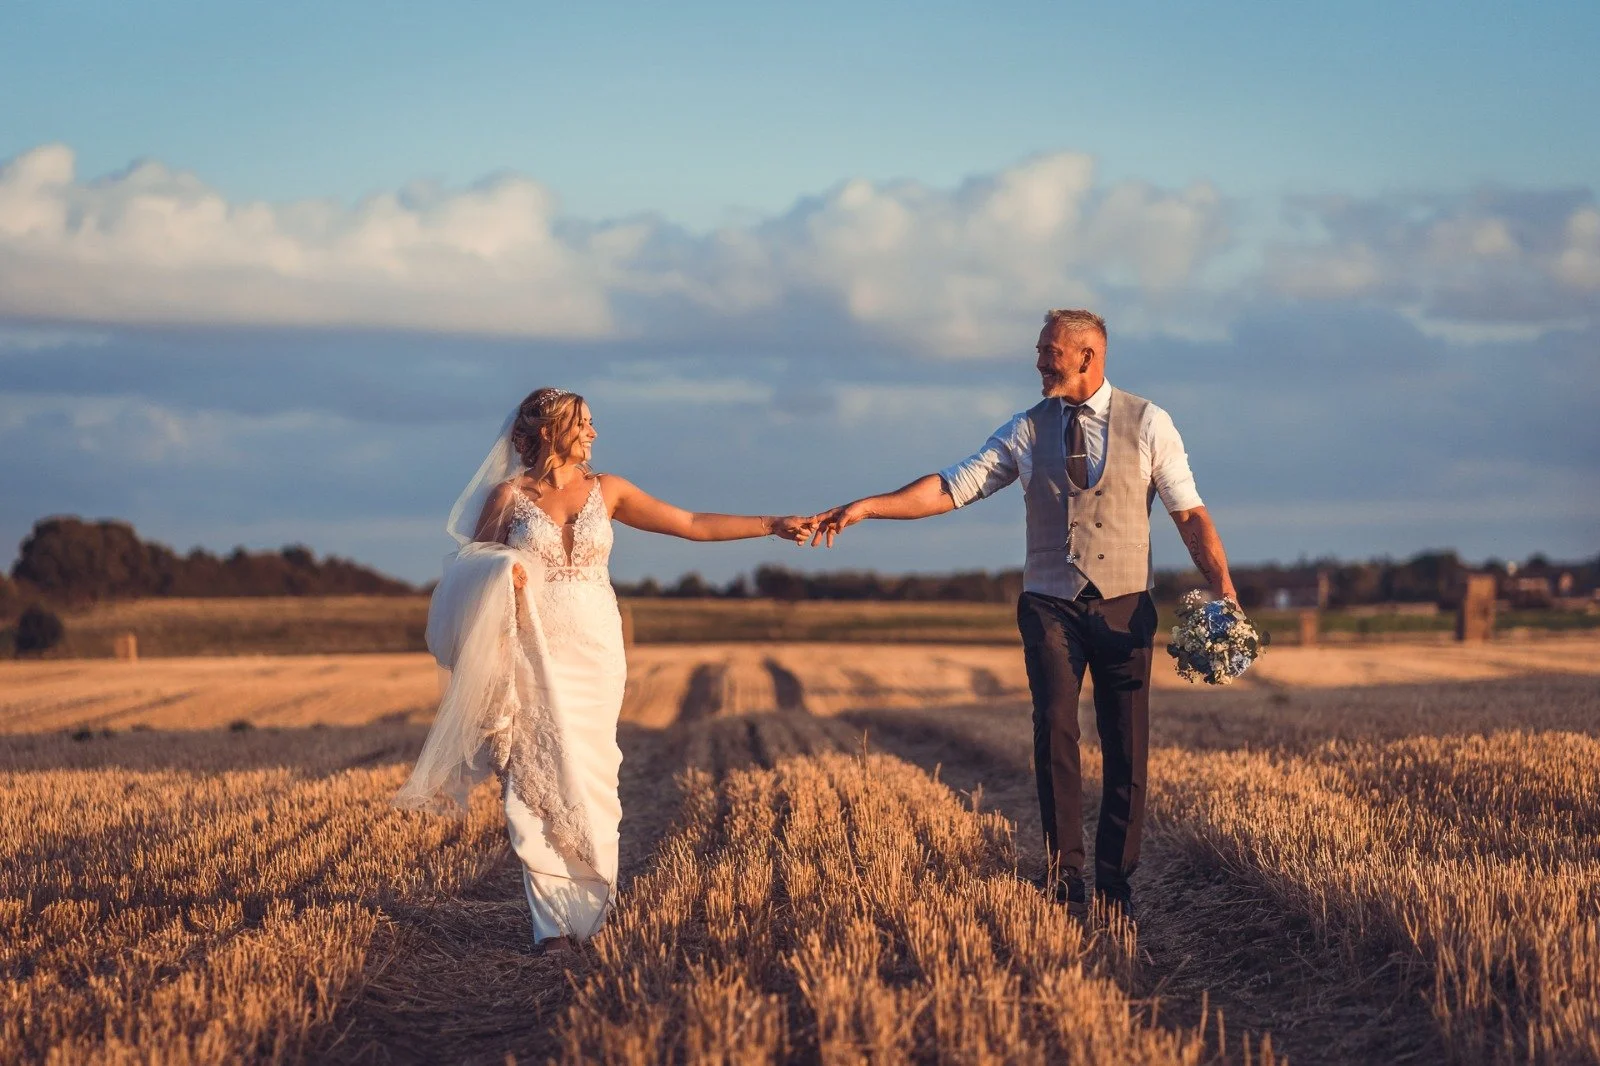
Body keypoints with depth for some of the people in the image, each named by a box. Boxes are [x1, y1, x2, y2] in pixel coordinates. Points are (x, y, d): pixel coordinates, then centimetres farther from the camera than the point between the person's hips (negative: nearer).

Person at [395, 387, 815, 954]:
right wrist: (499, 575, -17)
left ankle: (589, 901, 13)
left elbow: (692, 524, 8)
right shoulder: (508, 496, 1)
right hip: (534, 656, -2)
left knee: (588, 775, -1)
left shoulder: (606, 491, 8)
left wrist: (773, 525, 4)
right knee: (541, 778, -6)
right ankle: (555, 921, -3)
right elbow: (469, 566, 6)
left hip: (594, 652, 2)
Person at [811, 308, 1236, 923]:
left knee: (1126, 747, -1)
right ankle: (1065, 880, -7)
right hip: (1051, 605, 1)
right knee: (1055, 733, -13)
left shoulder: (1147, 423, 2)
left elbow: (1189, 513, 1)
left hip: (1124, 606, -1)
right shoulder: (1028, 430, 7)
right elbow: (952, 489, 2)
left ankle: (1115, 884, 11)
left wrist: (1223, 588, -11)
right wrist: (866, 506, -9)